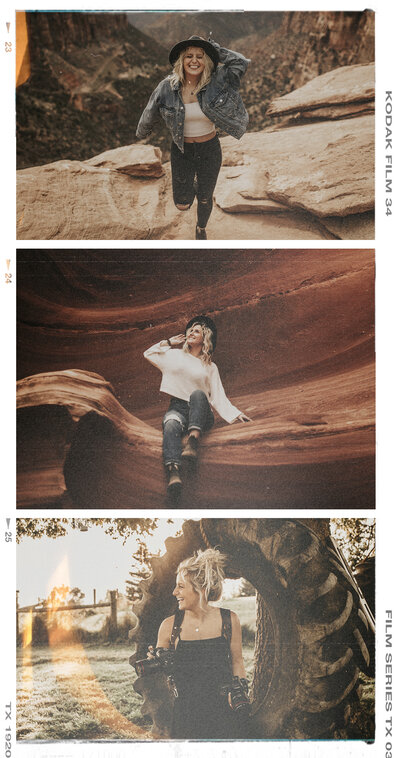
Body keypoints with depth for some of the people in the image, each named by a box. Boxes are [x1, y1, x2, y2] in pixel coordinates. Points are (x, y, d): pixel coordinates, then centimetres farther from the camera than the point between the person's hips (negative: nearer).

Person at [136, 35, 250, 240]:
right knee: (182, 204, 2)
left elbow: (241, 62, -23)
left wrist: (210, 46, -17)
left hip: (209, 149, 0)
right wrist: (141, 133, 20)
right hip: (182, 151, 0)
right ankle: (193, 182, 39)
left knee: (205, 199, 15)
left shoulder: (216, 83, -14)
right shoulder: (167, 87, -13)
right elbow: (150, 113, 3)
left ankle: (201, 228, 47)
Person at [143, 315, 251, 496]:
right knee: (171, 425, -36)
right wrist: (169, 342, 27)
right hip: (177, 408, 0)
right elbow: (149, 353, 29)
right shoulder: (176, 355, 22)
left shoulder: (210, 367, 18)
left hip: (200, 413, 0)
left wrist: (236, 414, 1)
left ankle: (193, 442, -58)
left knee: (198, 394, -35)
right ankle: (173, 471, -62)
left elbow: (218, 397, 13)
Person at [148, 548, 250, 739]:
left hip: (221, 712, 0)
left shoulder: (228, 620, -4)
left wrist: (240, 699, 5)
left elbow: (237, 662, 9)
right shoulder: (170, 626, -4)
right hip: (185, 715, 0)